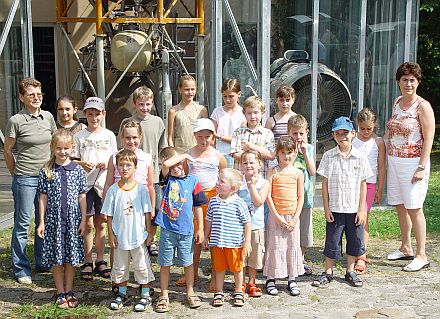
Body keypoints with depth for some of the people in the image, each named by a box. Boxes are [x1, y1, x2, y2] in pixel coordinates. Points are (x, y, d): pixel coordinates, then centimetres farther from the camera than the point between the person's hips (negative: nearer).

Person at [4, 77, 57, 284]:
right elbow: (7, 151, 0)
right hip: (25, 180, -5)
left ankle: (43, 263, 28)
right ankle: (21, 270, 12)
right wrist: (16, 174, 5)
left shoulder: (48, 117, 5)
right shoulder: (16, 121, -8)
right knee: (22, 224, 2)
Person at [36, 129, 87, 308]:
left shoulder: (78, 171, -1)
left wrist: (83, 220, -1)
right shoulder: (46, 171, -2)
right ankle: (60, 293, 20)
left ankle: (69, 291, 24)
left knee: (71, 257, 10)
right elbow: (43, 197, 0)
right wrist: (42, 222, -1)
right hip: (54, 220, -1)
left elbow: (82, 197, 2)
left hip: (73, 220, 1)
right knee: (56, 257, 6)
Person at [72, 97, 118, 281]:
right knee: (88, 224, 0)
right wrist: (82, 164, -15)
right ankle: (87, 263, 10)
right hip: (85, 184, -2)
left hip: (103, 185, 2)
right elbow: (72, 160, 4)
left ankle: (100, 261, 20)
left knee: (101, 224, 9)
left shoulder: (109, 135, 6)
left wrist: (107, 164, -9)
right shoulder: (79, 136, 2)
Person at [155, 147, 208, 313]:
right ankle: (164, 296, 22)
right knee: (165, 263, 9)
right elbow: (166, 164, -24)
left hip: (186, 230, 1)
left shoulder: (192, 180, 2)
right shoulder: (168, 179, -1)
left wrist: (200, 229, 4)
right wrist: (185, 155, -10)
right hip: (167, 229, -1)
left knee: (188, 263, 12)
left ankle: (190, 293, 29)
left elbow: (198, 206, 6)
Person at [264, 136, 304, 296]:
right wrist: (277, 217, -11)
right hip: (275, 216, -2)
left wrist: (295, 218, -6)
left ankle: (292, 280, 18)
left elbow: (300, 198, 2)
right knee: (274, 246, 2)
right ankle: (270, 280, 12)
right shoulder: (273, 172, -2)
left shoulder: (298, 173, 2)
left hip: (292, 216, 2)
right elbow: (268, 196, -5)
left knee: (293, 246, 7)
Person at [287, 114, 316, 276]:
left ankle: (301, 260, 27)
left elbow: (312, 171, -2)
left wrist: (305, 153, -12)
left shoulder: (309, 148, 6)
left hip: (305, 194, 3)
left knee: (303, 230, 11)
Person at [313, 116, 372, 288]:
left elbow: (363, 185, 1)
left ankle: (350, 272, 27)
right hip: (335, 208, -1)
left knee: (354, 241, 11)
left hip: (354, 209, 1)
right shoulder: (328, 156, -3)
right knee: (332, 241, 7)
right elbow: (325, 183, -1)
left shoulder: (360, 157, -2)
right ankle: (328, 272, 22)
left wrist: (361, 209, -3)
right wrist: (326, 208, -4)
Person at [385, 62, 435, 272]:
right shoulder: (397, 102, 10)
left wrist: (422, 167, -18)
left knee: (414, 209, -4)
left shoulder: (423, 106, -11)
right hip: (394, 161, 7)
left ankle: (421, 256, 6)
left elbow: (429, 139, -14)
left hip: (413, 163, -7)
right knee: (400, 206, 14)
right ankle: (405, 249, 29)